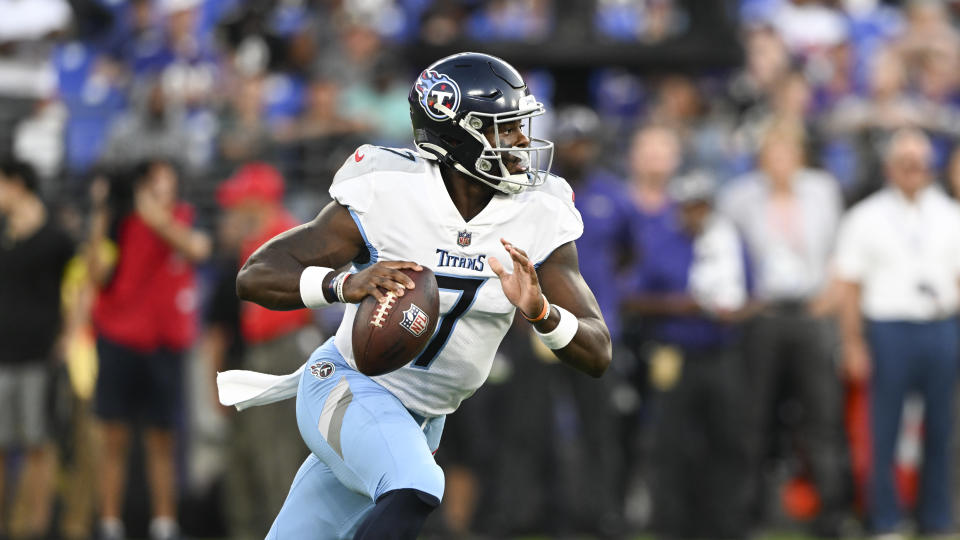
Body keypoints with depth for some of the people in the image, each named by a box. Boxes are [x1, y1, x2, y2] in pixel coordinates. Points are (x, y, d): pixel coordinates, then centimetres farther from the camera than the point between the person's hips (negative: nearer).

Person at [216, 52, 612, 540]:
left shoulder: (539, 220, -10)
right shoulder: (385, 194, -20)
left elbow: (597, 356, -12)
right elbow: (254, 277, -21)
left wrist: (540, 311, -34)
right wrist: (344, 285, -40)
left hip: (420, 421, 5)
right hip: (345, 388, -5)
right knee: (412, 490, -35)